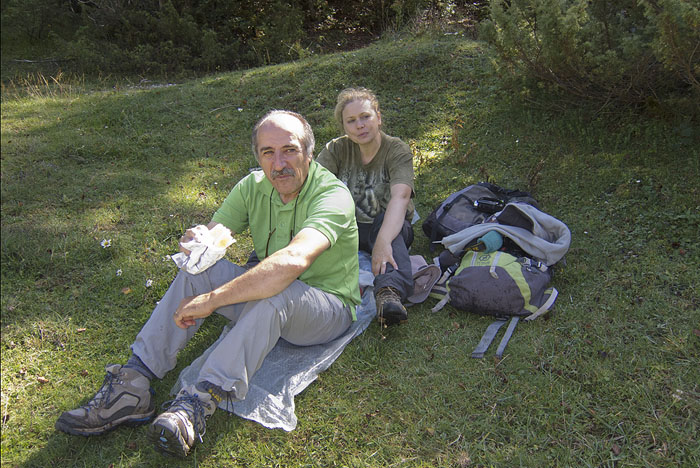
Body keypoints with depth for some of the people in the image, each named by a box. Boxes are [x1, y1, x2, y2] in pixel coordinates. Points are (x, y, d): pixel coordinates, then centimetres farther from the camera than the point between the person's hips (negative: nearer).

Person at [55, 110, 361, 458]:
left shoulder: (333, 195, -24)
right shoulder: (253, 187, -2)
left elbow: (293, 261, -41)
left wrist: (212, 299, -37)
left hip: (328, 308, -5)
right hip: (265, 305, 6)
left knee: (276, 292, -37)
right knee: (198, 269, -13)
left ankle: (199, 402, -37)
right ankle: (132, 384, -17)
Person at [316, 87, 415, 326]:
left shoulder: (397, 150, -10)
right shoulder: (336, 150, 0)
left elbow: (400, 197, -29)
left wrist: (383, 241, -46)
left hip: (389, 228, -2)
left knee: (386, 221, -37)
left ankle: (390, 292, -57)